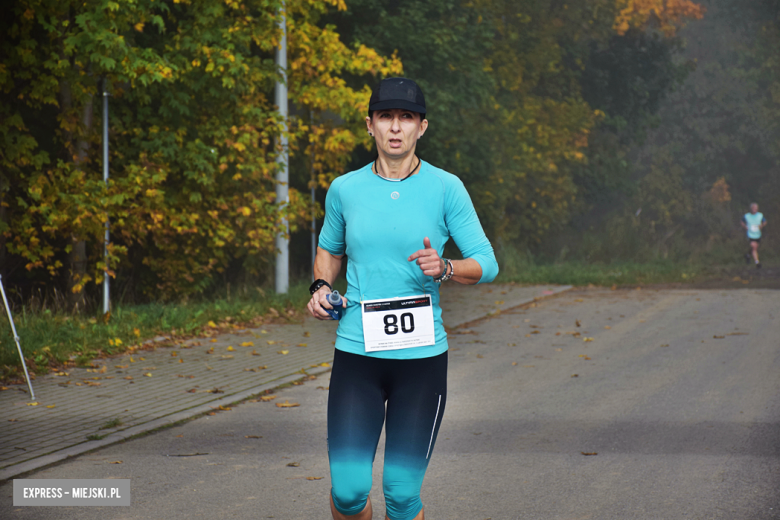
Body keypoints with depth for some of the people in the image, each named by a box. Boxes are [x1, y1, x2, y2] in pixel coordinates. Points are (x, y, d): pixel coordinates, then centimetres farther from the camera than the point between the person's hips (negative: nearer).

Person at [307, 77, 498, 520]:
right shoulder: (345, 189, 5)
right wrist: (321, 287, 3)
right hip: (357, 353, 1)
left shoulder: (446, 188, -1)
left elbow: (488, 264, 0)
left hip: (422, 356, -1)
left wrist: (444, 268, -19)